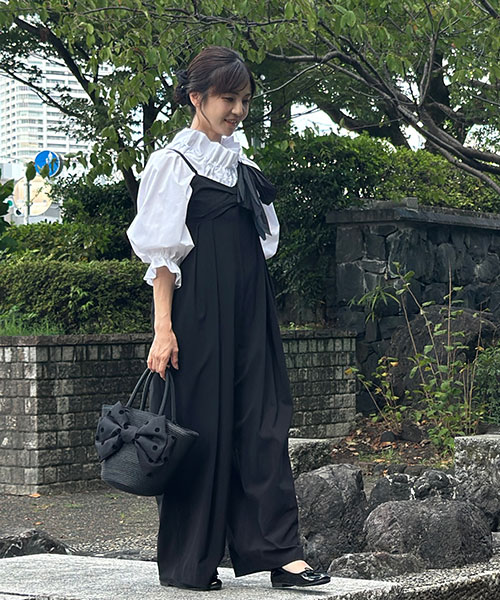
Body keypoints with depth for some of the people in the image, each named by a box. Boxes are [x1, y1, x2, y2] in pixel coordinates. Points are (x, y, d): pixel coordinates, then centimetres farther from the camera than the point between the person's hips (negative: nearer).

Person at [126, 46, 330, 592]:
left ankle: (279, 552, 2)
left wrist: (259, 313, 16)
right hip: (199, 309, -6)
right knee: (201, 427, -2)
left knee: (262, 422, 1)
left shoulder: (242, 165, 16)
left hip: (249, 310, 6)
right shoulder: (173, 162, -3)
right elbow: (163, 253, -8)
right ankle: (188, 563, 9)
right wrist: (163, 328, -15)